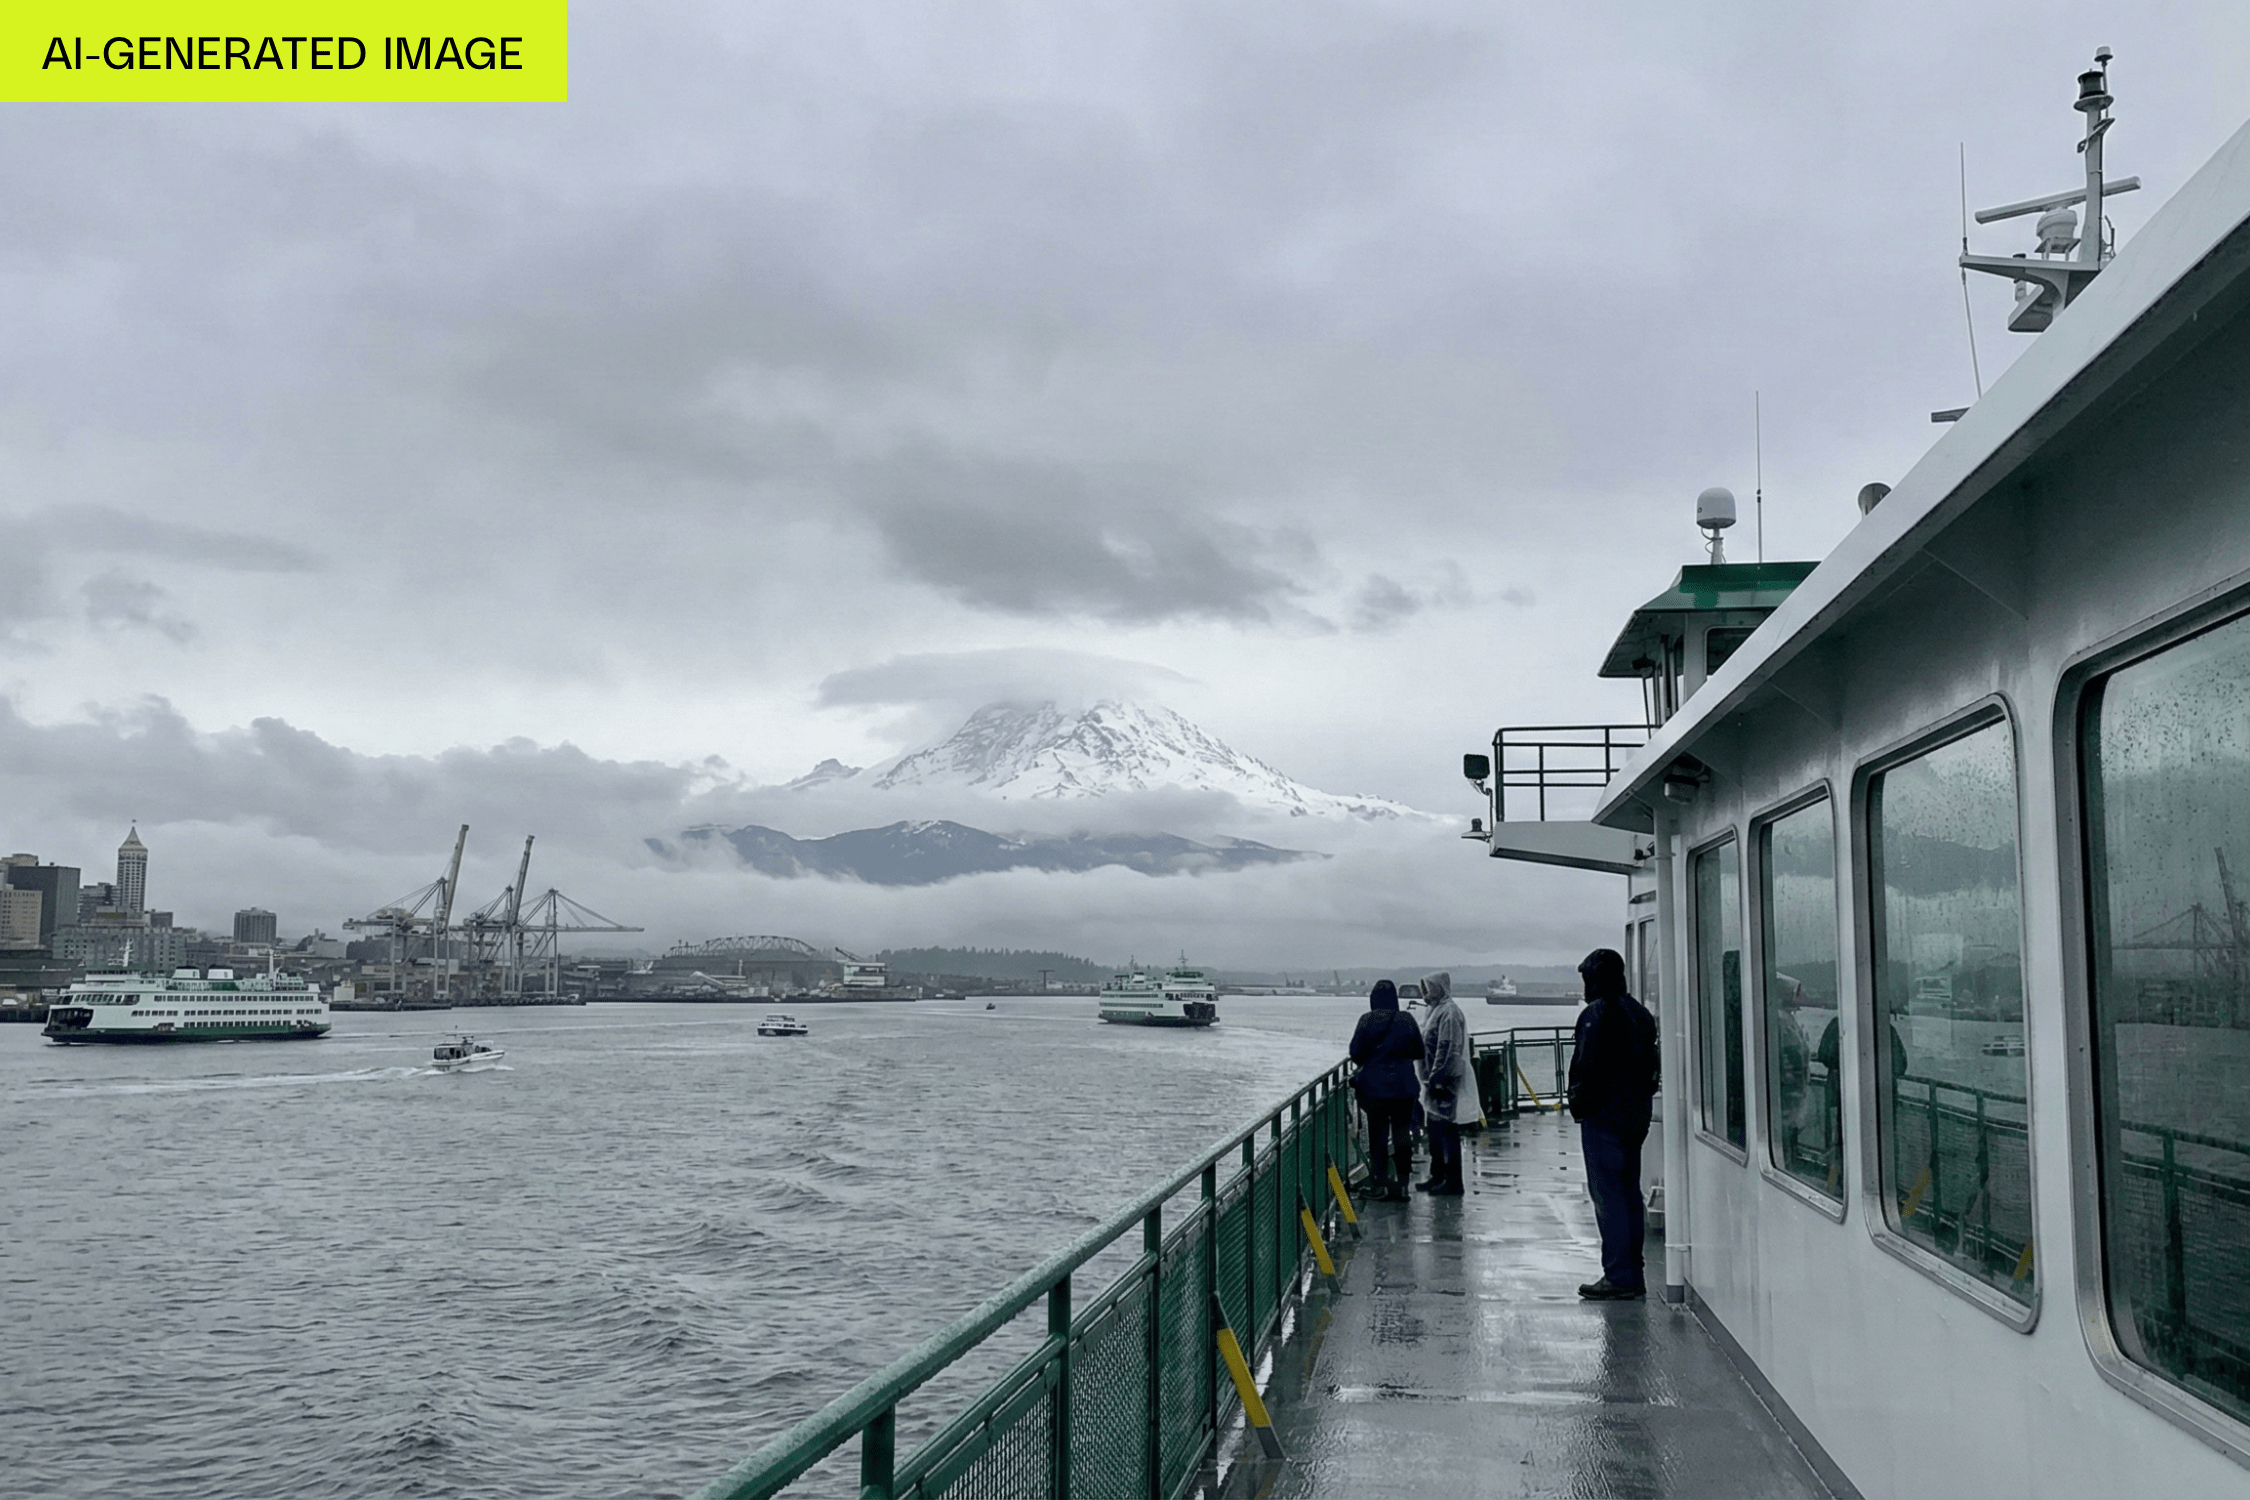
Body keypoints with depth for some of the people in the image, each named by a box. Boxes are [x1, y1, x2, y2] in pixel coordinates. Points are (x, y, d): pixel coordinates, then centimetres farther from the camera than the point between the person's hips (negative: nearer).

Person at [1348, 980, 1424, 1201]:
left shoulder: (1367, 1021, -9)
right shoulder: (1406, 1020, -3)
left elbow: (1356, 1053, -6)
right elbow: (1419, 1052, 3)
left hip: (1374, 1086, -2)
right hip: (1403, 1087, 2)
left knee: (1377, 1134, 6)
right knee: (1402, 1134, 11)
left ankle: (1382, 1184, 3)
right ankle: (1402, 1184, 12)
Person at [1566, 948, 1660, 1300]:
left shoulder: (1596, 1014, -14)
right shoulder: (1641, 1013, 13)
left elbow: (1586, 1066, -18)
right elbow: (1650, 1064, 16)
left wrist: (1578, 1105, -7)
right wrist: (1641, 1096, 17)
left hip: (1603, 1116, -9)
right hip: (1635, 1116, 9)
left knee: (1607, 1194, -5)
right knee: (1630, 1193, 13)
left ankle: (1619, 1276, -6)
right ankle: (1634, 1275, 17)